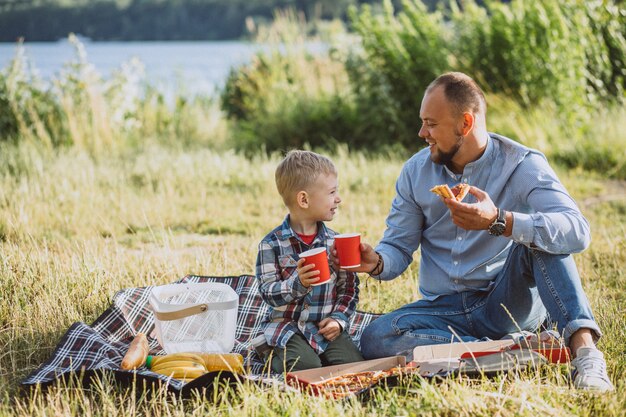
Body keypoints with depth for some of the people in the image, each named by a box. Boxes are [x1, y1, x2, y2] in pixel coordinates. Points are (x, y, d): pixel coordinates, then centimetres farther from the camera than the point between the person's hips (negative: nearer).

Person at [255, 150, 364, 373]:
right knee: (306, 368, -28)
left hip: (326, 327, 4)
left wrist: (338, 318, -7)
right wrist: (297, 284, -29)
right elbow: (268, 292, -11)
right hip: (288, 327, -4)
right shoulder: (272, 244, -6)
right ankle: (278, 357, 3)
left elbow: (349, 287, 9)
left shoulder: (335, 243, 5)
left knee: (353, 363, -19)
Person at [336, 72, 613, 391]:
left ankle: (583, 348, -38)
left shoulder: (521, 164, -10)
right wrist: (377, 262, -20)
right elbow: (398, 247, 6)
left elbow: (577, 231, -27)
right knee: (375, 340, -25)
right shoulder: (416, 171, 3)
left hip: (510, 301, -3)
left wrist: (499, 221, -42)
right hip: (445, 310, 4)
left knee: (536, 236, -29)